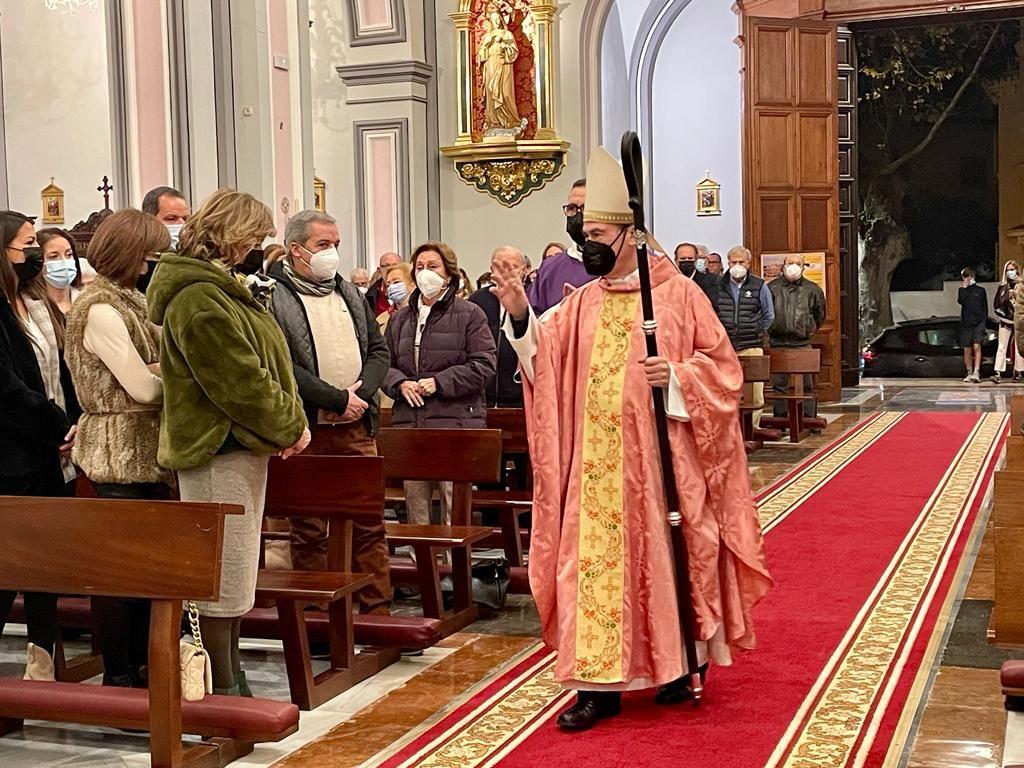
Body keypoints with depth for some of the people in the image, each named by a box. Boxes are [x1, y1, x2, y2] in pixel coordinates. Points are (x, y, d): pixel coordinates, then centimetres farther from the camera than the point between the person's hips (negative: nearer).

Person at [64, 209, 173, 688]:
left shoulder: (130, 302, 14)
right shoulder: (100, 310, -15)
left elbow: (157, 362, 10)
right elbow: (144, 387, -17)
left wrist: (165, 372, -11)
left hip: (147, 451, 9)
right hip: (119, 455, -9)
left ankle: (141, 664, 22)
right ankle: (118, 675, 12)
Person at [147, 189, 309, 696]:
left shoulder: (224, 289, 17)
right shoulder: (199, 299, -17)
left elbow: (266, 362, 16)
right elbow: (239, 382, -21)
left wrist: (290, 421, 2)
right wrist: (289, 427, -10)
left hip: (242, 446, 11)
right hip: (217, 450, -11)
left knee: (237, 577, 17)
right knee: (223, 577, -2)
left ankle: (232, 680, 27)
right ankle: (224, 689, 8)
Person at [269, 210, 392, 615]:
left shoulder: (351, 294, 15)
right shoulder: (274, 298, -7)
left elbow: (379, 351, 13)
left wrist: (361, 391, -6)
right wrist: (337, 399, -15)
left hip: (356, 428, 5)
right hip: (307, 430, -5)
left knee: (370, 525, 6)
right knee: (309, 531, 4)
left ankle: (378, 611, 14)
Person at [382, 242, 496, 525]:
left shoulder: (469, 315, 4)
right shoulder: (400, 318, 19)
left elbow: (483, 366, -5)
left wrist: (439, 382, -12)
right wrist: (401, 383, -5)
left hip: (456, 420, -5)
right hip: (409, 421, 5)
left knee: (455, 507, -6)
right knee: (414, 499, 6)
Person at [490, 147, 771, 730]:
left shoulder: (678, 294, -2)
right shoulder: (582, 304, 10)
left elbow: (724, 366, -1)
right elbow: (544, 359, -1)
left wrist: (677, 375, -17)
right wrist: (520, 314, -16)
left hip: (658, 458, -3)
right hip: (597, 464, 4)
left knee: (664, 553, 6)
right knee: (594, 561, 1)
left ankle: (680, 664, 25)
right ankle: (600, 683, 7)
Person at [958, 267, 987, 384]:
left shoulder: (981, 290, 9)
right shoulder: (962, 290, 11)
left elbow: (985, 308, 10)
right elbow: (960, 301, -9)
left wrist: (984, 321, 0)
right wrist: (964, 287, -6)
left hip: (978, 322, -2)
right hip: (966, 322, 2)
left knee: (977, 346, -16)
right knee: (967, 349, 4)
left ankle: (976, 373, -22)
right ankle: (969, 373, 13)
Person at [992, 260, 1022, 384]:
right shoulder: (1002, 287, 10)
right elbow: (996, 304, 11)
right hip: (1005, 320, 2)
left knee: (1018, 347, 3)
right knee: (1001, 347, -4)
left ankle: (1019, 372, 10)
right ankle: (998, 373, -9)